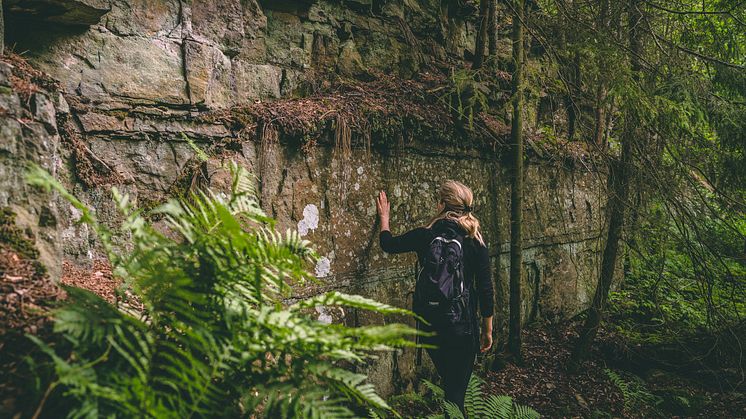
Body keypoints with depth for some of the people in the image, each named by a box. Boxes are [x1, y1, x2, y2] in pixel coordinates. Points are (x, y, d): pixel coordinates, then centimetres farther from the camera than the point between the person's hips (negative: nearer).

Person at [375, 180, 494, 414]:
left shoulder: (425, 236, -7)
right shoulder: (476, 242, -6)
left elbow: (389, 244, 11)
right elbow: (485, 289, -4)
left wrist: (384, 217, 29)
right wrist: (488, 330, 7)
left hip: (431, 325, 1)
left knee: (448, 383, 21)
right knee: (458, 388, 10)